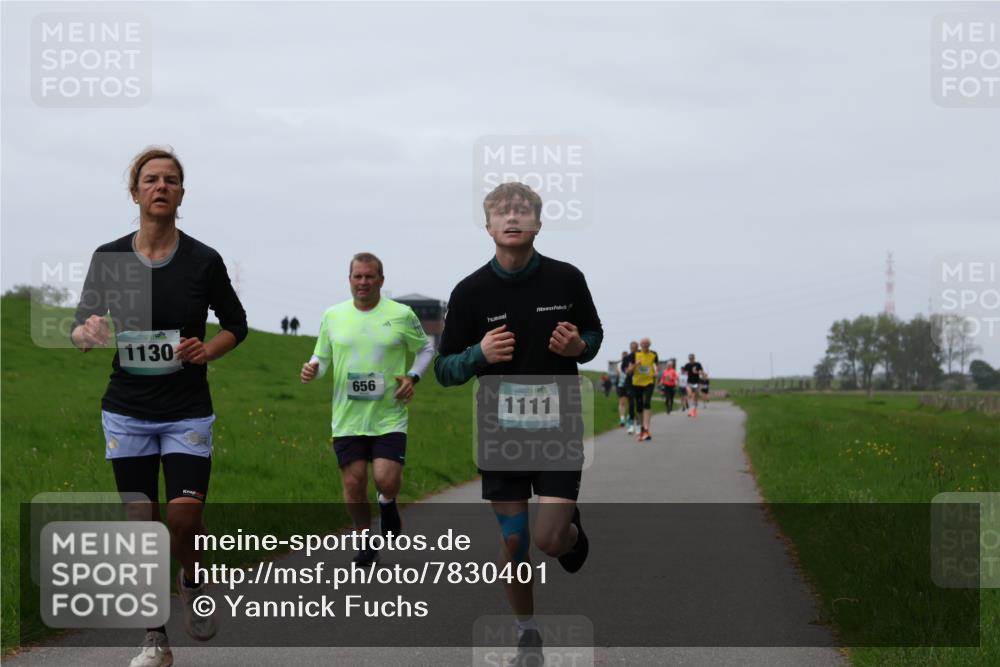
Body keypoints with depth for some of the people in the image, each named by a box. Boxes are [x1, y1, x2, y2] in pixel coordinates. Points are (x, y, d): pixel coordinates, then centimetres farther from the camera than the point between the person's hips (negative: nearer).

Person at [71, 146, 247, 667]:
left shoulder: (204, 261, -5)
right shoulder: (109, 258, -2)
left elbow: (236, 324, 8)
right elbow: (80, 326, 4)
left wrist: (207, 351, -12)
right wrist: (87, 332, -20)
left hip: (188, 413, -1)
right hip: (127, 412, 1)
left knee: (184, 519, -13)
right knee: (142, 525, 3)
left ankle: (190, 582, 22)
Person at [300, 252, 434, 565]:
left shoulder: (401, 315, -1)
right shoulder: (332, 316, 5)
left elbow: (426, 348, 13)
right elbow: (322, 357, 14)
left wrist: (412, 377, -2)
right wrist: (311, 369, -8)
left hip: (389, 418, -2)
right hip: (347, 419, 2)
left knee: (387, 480, -14)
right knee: (354, 484, 0)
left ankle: (387, 504, 23)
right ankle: (365, 538, 23)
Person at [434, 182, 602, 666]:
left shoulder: (566, 280, -4)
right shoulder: (470, 291, -5)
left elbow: (594, 334, 12)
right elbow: (444, 368, 0)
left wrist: (579, 347, -12)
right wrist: (480, 354, -21)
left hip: (559, 427, -1)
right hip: (500, 431, 1)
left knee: (549, 539, -11)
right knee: (514, 542, 4)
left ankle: (573, 530, 27)